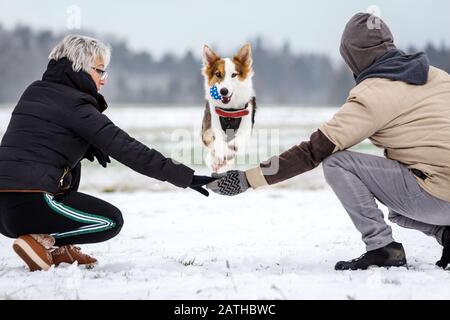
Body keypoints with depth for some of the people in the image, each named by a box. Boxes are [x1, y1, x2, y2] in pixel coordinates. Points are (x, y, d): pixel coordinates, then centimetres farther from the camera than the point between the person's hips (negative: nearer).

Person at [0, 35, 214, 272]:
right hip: (30, 205, -8)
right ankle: (42, 241, -5)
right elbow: (127, 149, -10)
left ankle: (59, 250, 18)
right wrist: (186, 177, -9)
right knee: (111, 221, 10)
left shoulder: (34, 91, 17)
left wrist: (87, 146, 10)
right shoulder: (74, 104, -7)